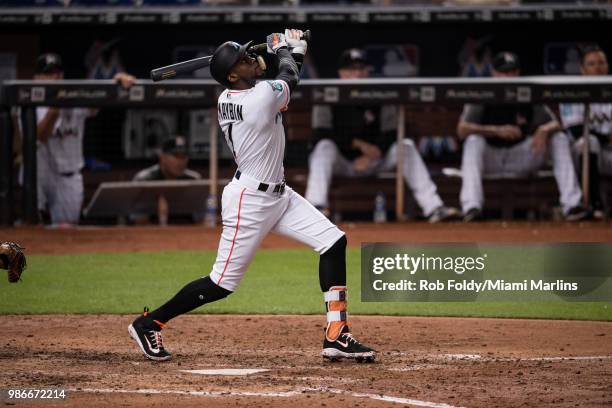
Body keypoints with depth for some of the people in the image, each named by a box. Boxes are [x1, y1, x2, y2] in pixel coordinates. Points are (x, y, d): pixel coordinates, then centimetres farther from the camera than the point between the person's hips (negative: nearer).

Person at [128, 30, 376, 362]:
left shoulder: (227, 99, 1)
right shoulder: (261, 97, -24)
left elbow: (280, 87, 19)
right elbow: (289, 79, -2)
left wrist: (293, 52, 11)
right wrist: (285, 49, 17)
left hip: (278, 194, 10)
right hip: (250, 200, -10)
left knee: (334, 242, 3)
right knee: (222, 283, 0)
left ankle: (336, 337, 2)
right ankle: (148, 324, 16)